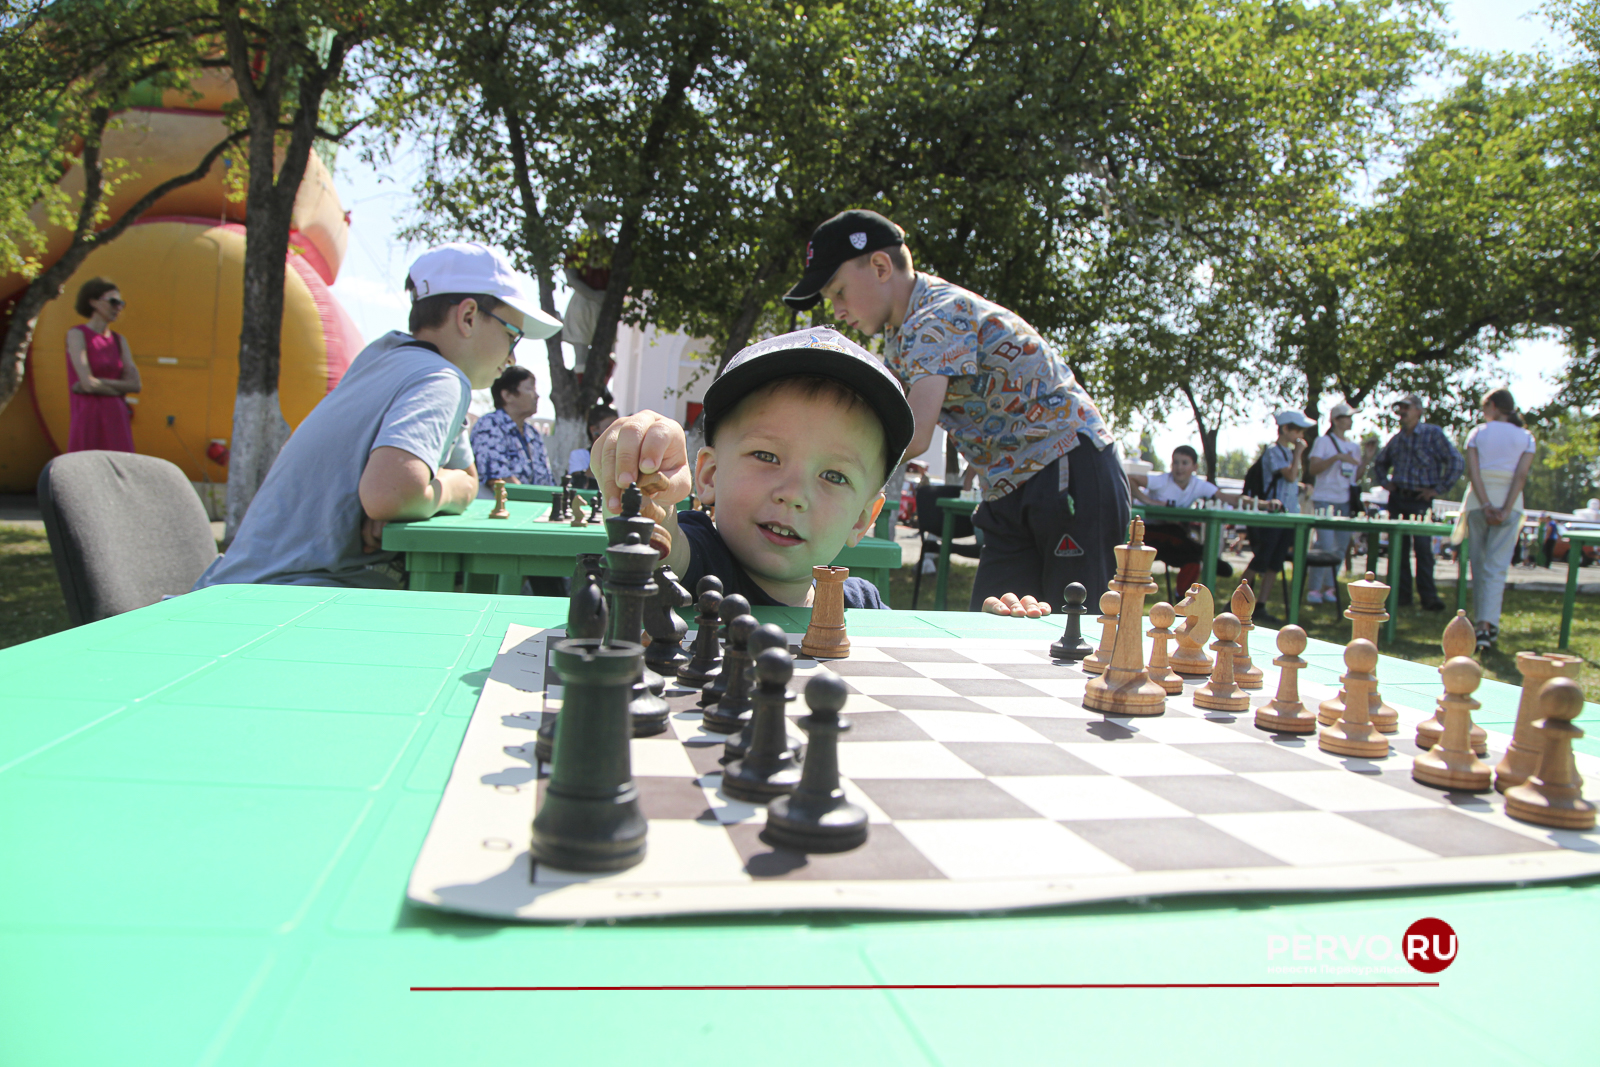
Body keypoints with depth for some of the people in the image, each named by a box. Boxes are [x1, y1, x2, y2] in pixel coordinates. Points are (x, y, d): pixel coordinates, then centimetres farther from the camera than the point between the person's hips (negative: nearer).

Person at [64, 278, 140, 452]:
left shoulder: (119, 340, 13)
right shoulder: (77, 334, -2)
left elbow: (136, 384, 2)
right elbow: (89, 383, -13)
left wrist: (100, 384, -7)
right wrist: (121, 388, 1)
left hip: (117, 418, 5)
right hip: (88, 418, -5)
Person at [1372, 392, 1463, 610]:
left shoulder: (1433, 434, -3)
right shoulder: (1397, 439, 14)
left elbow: (1456, 461, -9)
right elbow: (1379, 463, 30)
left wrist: (1439, 489, -10)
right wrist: (1385, 482, 13)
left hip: (1421, 500, -5)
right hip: (1397, 499, 5)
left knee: (1423, 547, -9)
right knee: (1398, 547, 4)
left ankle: (1428, 595, -4)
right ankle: (1401, 594, 10)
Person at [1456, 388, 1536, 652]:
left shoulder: (1477, 433, 3)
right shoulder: (1525, 438, 4)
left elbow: (1473, 471, -8)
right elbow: (1521, 475, -7)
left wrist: (1486, 506, -12)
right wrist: (1506, 510, -12)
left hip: (1478, 501, 0)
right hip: (1508, 502, 0)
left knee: (1479, 563, 11)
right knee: (1497, 566, -4)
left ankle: (1481, 623, 17)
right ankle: (1487, 625, -17)